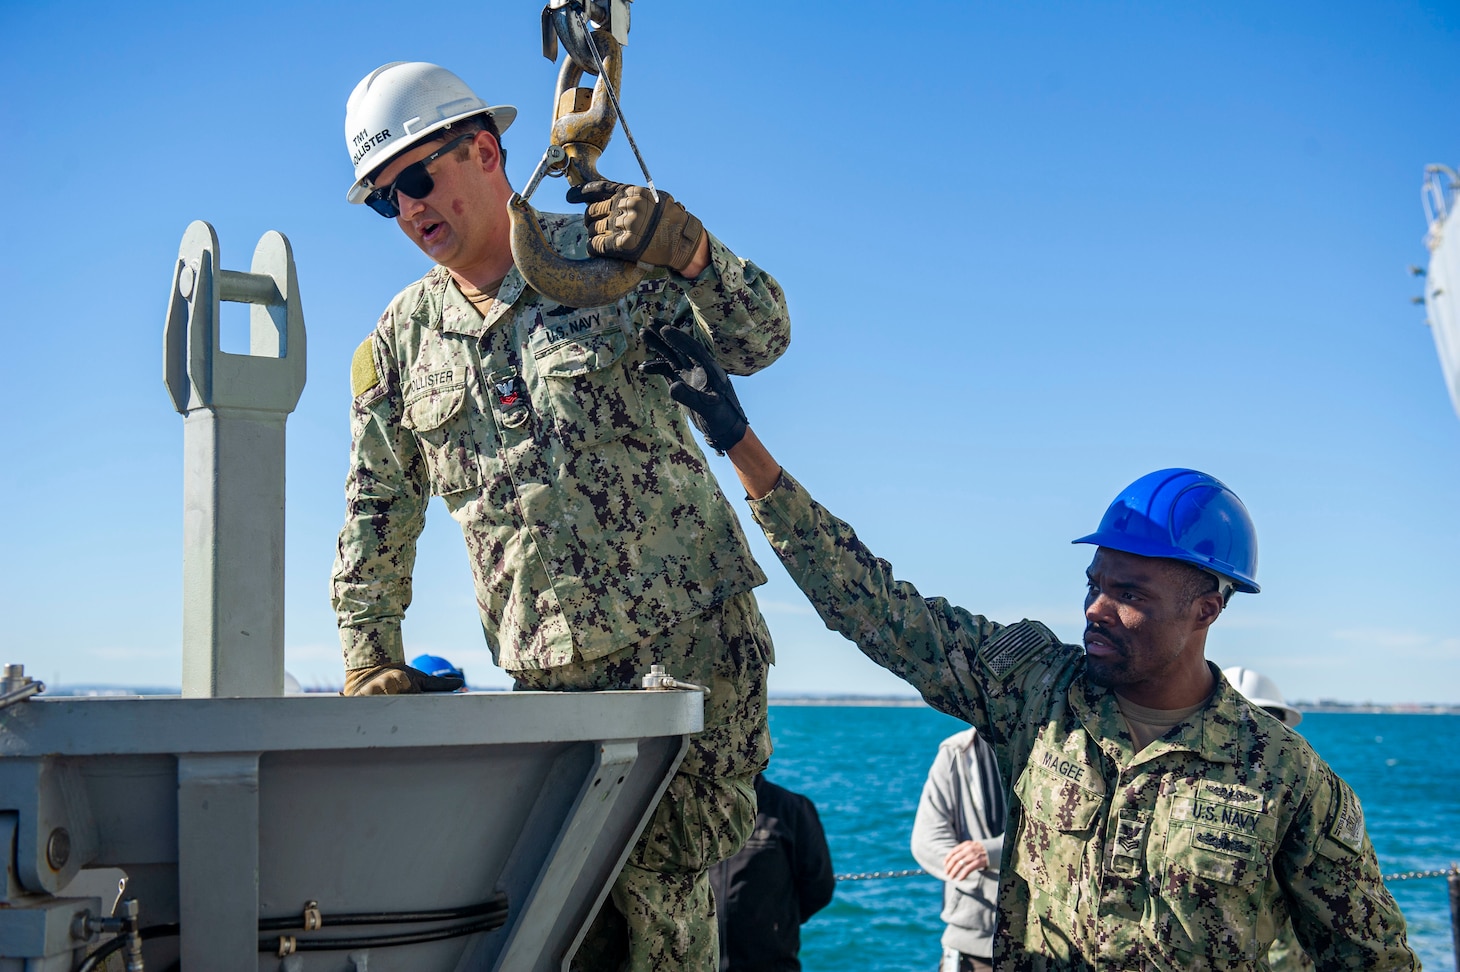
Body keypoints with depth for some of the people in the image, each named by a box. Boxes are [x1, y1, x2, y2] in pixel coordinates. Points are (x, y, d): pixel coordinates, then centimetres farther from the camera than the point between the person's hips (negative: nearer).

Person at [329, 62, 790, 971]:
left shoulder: (607, 257, 0)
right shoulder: (399, 342, 10)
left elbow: (758, 342, -7)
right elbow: (378, 514, 16)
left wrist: (691, 254, -26)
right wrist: (370, 660, 11)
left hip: (697, 633, -3)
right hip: (555, 671, 3)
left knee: (663, 877, -11)